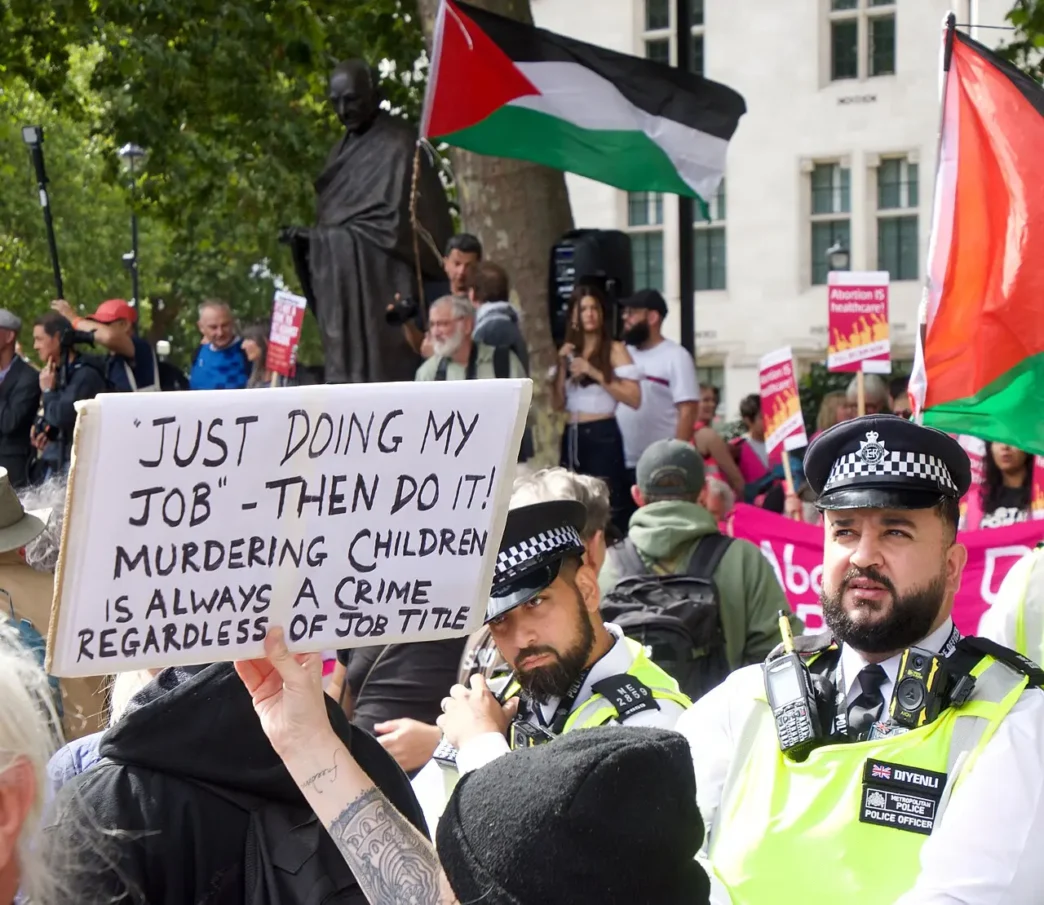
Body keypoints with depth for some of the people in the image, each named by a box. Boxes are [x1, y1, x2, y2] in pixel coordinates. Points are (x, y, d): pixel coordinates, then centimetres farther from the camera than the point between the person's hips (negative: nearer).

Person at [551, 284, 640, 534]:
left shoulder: (615, 350, 1)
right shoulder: (569, 352, 16)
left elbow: (634, 398, -9)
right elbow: (557, 404, 10)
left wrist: (595, 373, -13)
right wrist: (562, 366, -1)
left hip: (602, 436, -5)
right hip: (572, 438, 5)